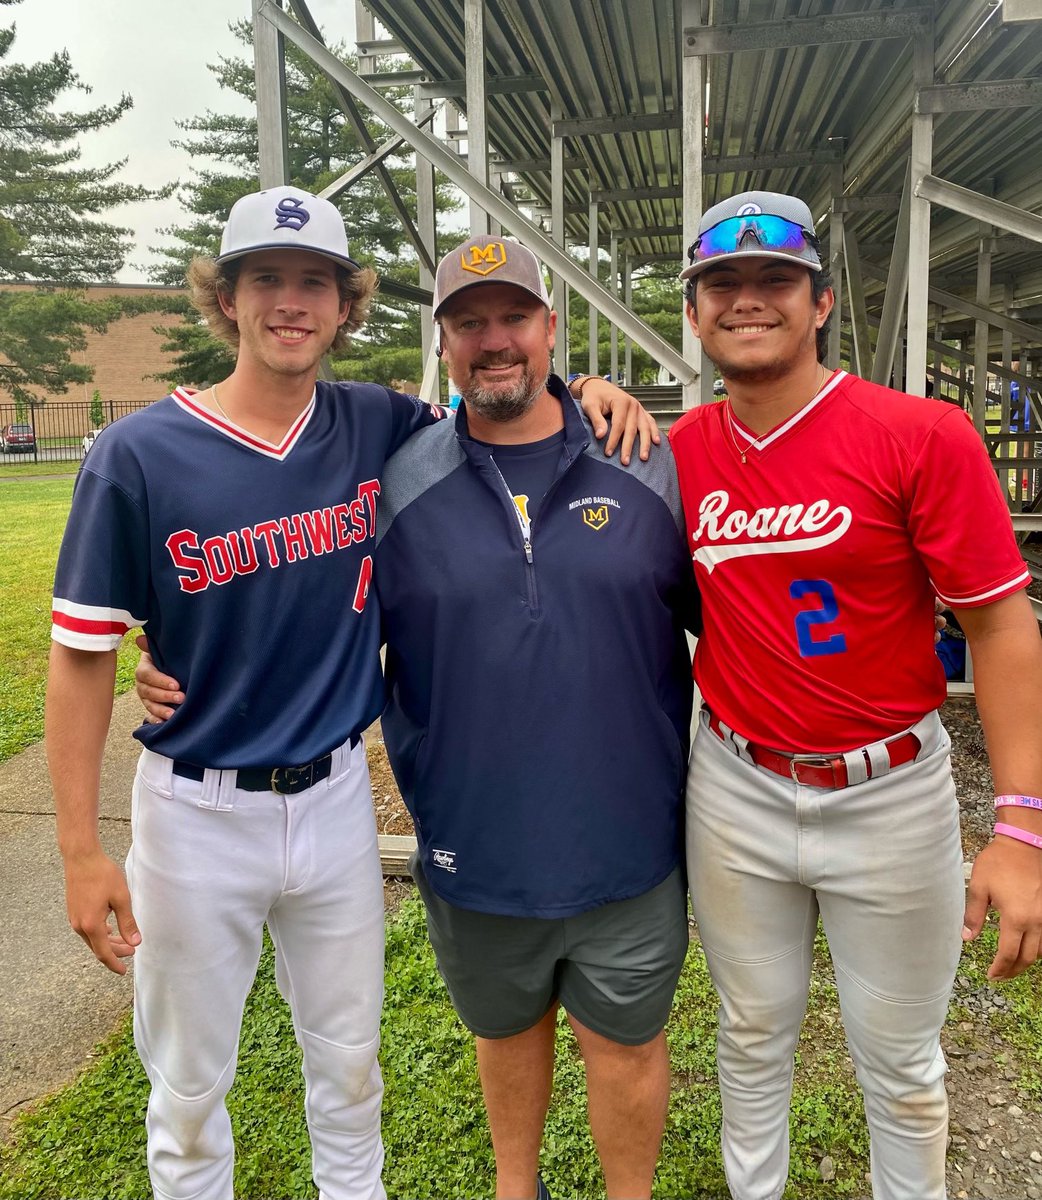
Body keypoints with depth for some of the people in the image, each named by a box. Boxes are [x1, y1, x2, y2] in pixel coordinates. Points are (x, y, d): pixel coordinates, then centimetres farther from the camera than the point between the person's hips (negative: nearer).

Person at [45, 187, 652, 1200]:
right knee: (188, 1082, 18)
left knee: (349, 1060, 22)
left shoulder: (379, 429, -4)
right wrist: (80, 850, -9)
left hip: (335, 798, 3)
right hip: (198, 812, -2)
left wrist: (587, 389, -8)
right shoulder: (139, 454, -12)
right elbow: (82, 654, -8)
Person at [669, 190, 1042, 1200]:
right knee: (753, 1036, 21)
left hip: (890, 796, -2)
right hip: (735, 792, 3)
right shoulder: (680, 449, -2)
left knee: (898, 1061, 17)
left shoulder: (921, 436, -13)